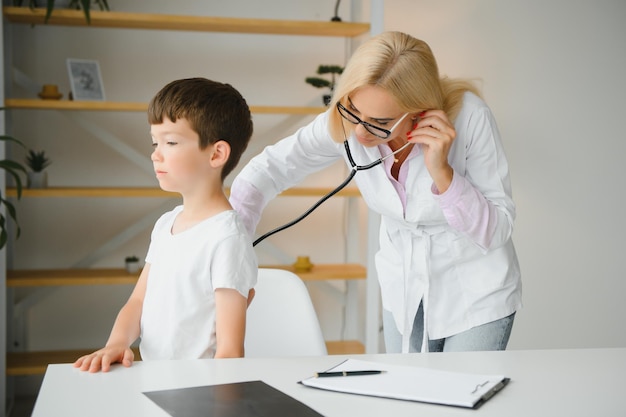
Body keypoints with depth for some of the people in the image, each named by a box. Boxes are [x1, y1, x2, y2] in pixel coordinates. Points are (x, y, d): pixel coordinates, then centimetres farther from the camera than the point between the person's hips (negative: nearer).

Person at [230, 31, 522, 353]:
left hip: (476, 292, -3)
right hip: (404, 289, 3)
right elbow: (271, 167, -8)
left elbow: (498, 230, -22)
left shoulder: (468, 118, -28)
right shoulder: (344, 122, -19)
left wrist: (443, 173, -37)